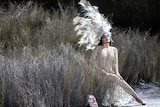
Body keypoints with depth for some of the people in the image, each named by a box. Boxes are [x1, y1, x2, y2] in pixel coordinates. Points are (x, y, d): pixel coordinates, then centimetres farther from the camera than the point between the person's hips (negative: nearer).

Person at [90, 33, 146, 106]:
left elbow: (115, 62, 4)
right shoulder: (98, 48, -1)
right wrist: (100, 70, -14)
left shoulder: (114, 49, 8)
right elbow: (92, 60, -5)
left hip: (112, 73, 3)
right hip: (102, 74, -3)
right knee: (116, 79, -30)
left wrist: (116, 73, -13)